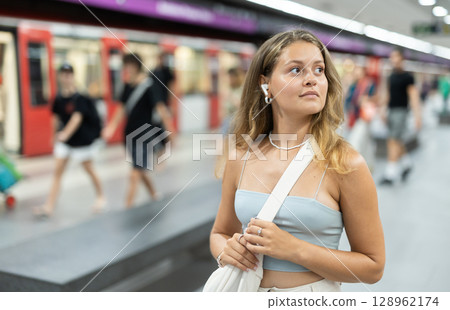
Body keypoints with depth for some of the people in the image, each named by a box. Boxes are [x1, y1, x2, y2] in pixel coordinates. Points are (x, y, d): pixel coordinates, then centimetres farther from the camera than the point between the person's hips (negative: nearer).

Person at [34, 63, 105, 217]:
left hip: (82, 139, -5)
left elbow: (77, 117, -29)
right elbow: (56, 118, 11)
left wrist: (66, 133, -42)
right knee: (57, 171, -1)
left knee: (89, 169, 10)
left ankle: (101, 197, 32)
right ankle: (49, 206, -1)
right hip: (64, 141, 5)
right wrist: (56, 137, 15)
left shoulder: (79, 98, -17)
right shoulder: (59, 98, 1)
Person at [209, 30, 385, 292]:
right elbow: (220, 232, 8)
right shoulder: (241, 158, -6)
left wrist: (294, 249, -22)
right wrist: (225, 250, -14)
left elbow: (373, 267, -12)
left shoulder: (346, 164, -16)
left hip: (314, 290, -3)